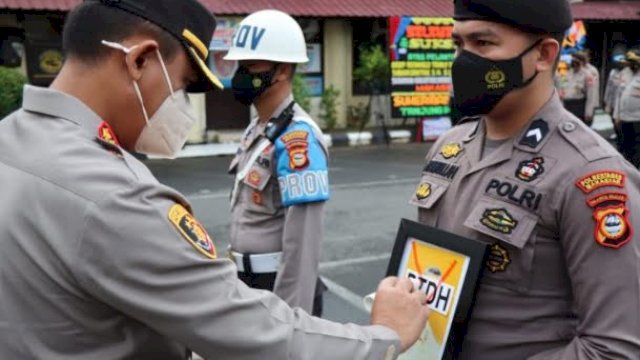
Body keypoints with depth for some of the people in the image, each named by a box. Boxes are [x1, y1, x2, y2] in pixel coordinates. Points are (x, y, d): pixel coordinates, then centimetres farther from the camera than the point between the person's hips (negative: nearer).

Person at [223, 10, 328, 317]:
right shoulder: (256, 130, 9)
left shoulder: (296, 138, -21)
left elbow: (304, 242, -24)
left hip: (281, 286, -9)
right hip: (250, 281, 9)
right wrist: (239, 281, 19)